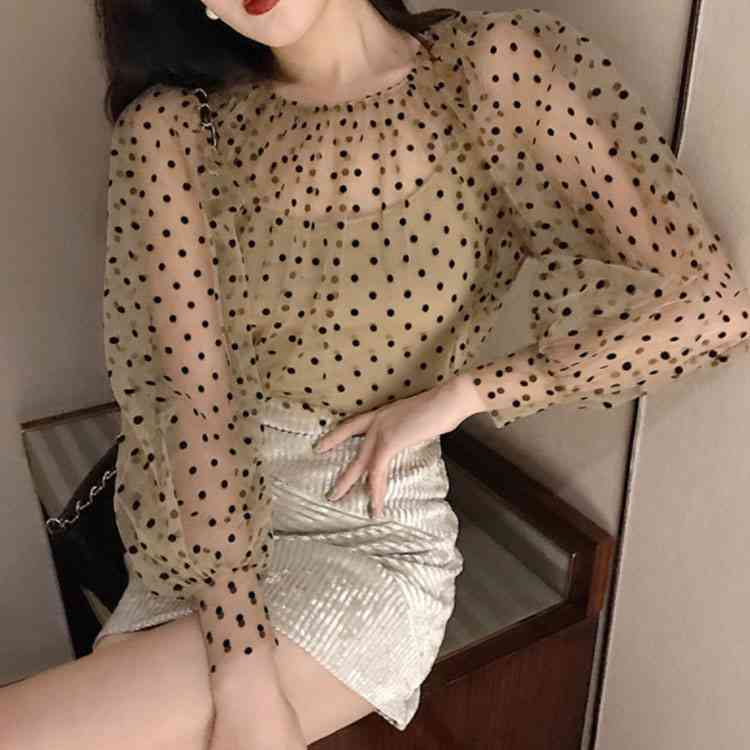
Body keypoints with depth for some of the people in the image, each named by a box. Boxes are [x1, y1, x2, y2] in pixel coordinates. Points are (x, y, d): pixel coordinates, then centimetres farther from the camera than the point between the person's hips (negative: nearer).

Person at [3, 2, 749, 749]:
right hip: (204, 531, 3)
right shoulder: (170, 125, -3)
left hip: (370, 538, -3)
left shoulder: (500, 67, -9)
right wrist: (240, 657, -18)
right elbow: (189, 385, -13)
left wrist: (458, 393, -12)